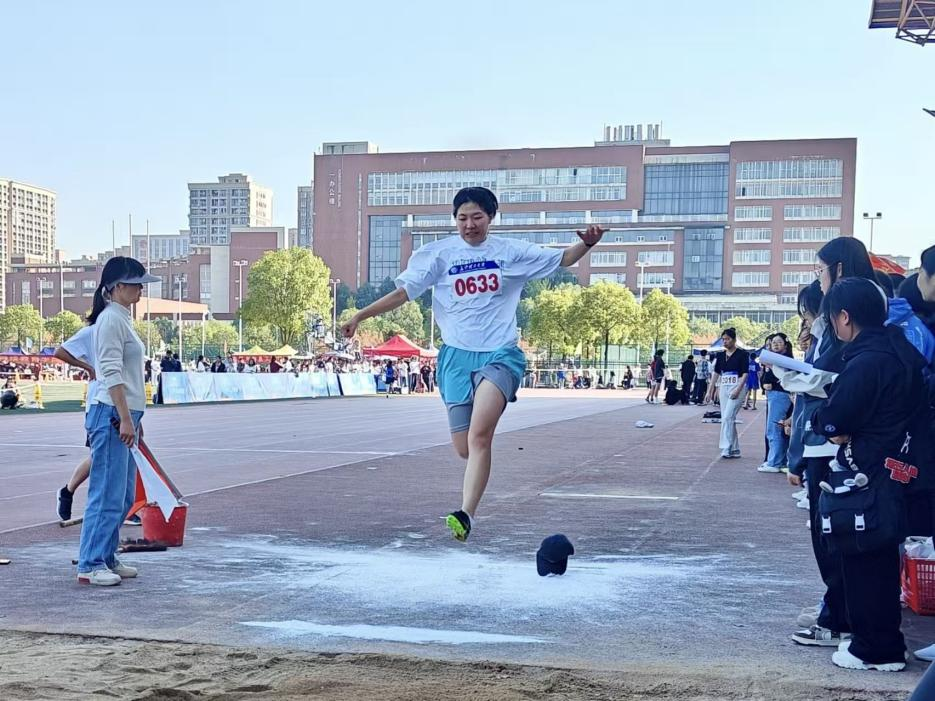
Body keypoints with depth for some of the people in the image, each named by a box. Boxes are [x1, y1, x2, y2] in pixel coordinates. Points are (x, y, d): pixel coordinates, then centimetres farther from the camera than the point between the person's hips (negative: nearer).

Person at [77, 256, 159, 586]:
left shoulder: (122, 318, 18)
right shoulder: (110, 319, -12)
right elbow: (111, 374, -18)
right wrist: (124, 419, -21)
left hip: (125, 415, 10)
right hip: (113, 414, -10)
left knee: (123, 495, 13)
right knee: (108, 493, -7)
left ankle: (106, 558, 20)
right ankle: (91, 565, -2)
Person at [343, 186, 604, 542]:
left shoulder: (510, 251, 4)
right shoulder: (439, 254, 4)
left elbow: (562, 259, 10)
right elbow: (404, 291, 5)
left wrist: (586, 244, -10)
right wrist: (361, 315, -3)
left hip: (500, 354, -2)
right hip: (457, 356, 2)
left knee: (479, 436, -25)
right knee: (464, 448, 3)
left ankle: (466, 515, -27)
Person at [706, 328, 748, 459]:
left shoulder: (742, 354, -5)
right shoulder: (721, 355, 11)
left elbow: (745, 373, -10)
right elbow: (716, 373, 15)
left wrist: (738, 389, -20)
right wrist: (710, 390, 12)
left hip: (737, 388, -7)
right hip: (723, 388, 7)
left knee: (727, 417, -16)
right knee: (728, 419, 8)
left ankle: (726, 448, -16)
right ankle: (735, 450, 15)